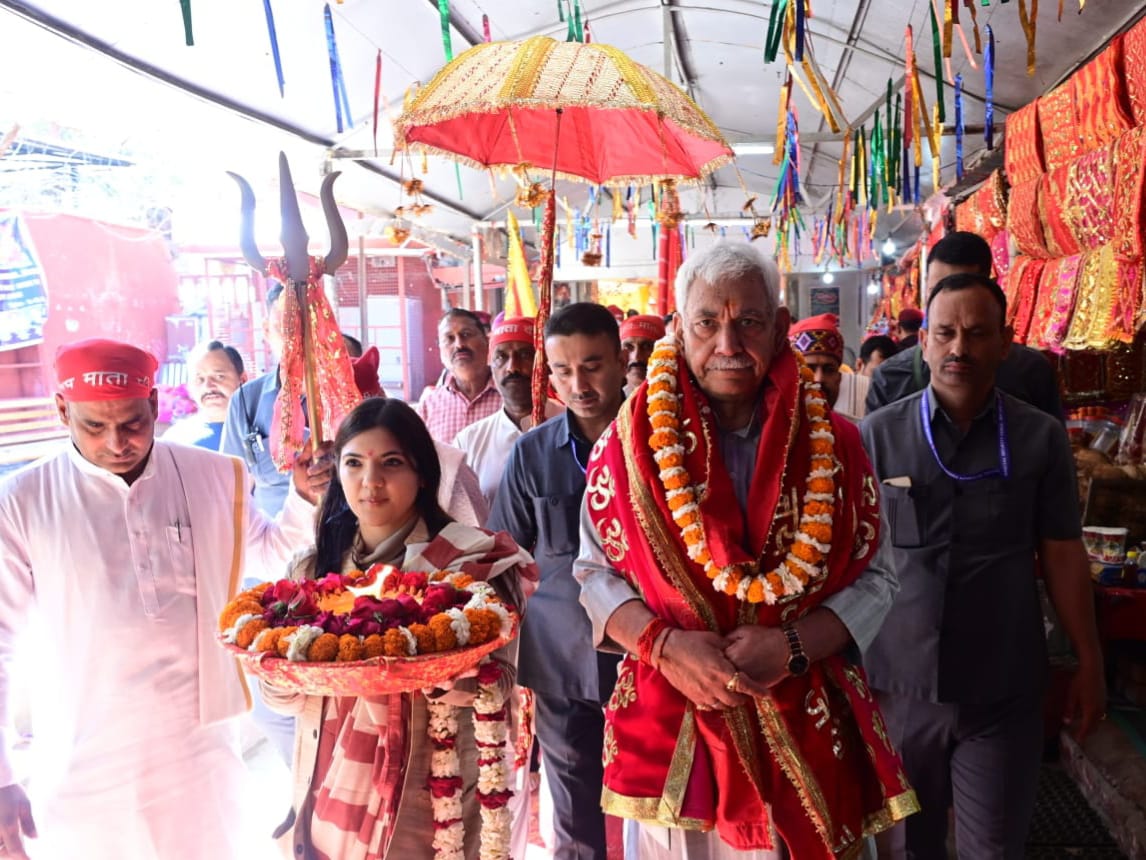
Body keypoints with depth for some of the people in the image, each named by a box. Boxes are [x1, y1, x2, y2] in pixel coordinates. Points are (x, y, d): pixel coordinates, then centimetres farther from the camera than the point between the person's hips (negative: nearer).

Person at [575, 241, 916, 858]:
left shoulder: (833, 445, -2)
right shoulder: (631, 440, -5)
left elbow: (872, 579, 1)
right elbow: (597, 572, -1)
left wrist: (792, 646, -15)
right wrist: (664, 645, -17)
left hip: (805, 729, 1)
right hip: (669, 725, 0)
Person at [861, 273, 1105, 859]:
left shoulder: (1041, 439, -3)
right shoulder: (876, 436, -5)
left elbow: (1062, 555, 3)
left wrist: (1088, 663, 6)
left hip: (1005, 689, 0)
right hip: (898, 681, 0)